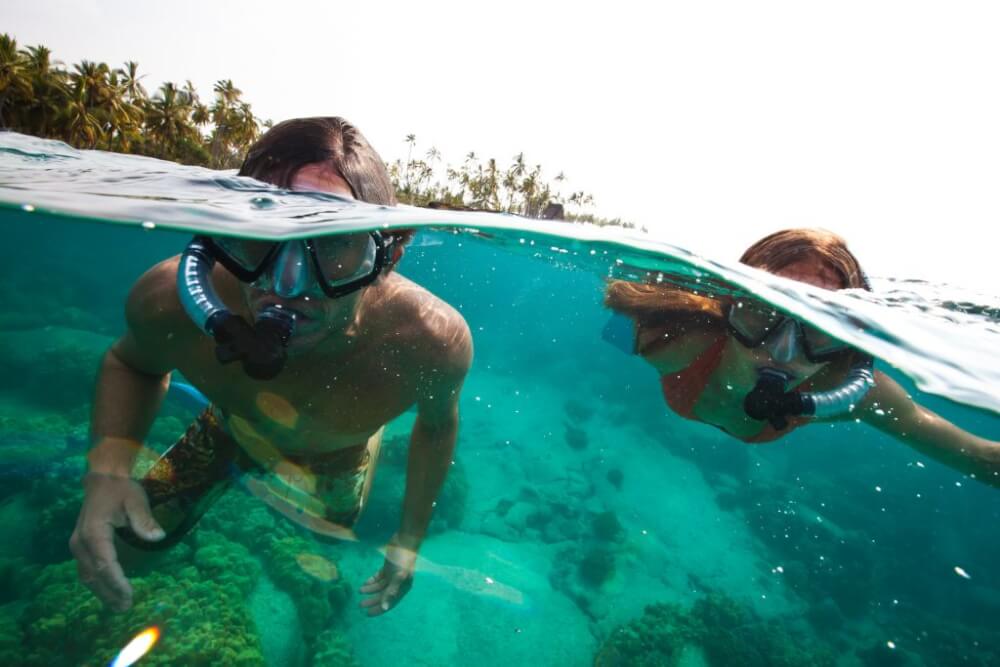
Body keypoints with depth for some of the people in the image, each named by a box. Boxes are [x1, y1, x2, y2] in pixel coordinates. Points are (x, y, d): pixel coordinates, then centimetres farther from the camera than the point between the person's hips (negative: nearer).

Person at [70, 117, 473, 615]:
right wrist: (109, 467, -29)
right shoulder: (168, 303, -37)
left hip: (336, 466, 1)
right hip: (231, 432, 0)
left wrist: (409, 542, -8)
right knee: (141, 535, 19)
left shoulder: (434, 340, -42)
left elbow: (437, 423, -18)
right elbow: (130, 363, -10)